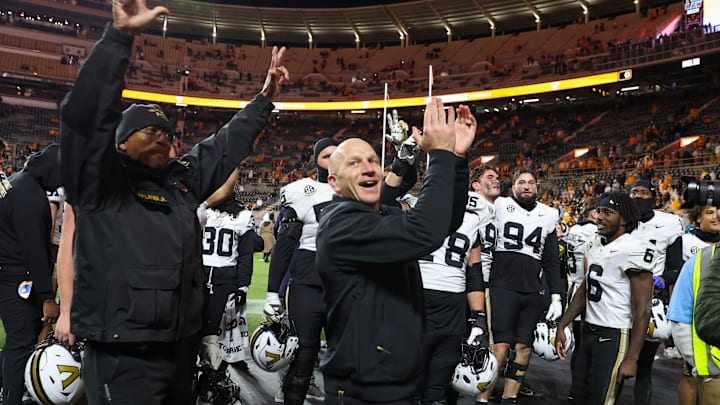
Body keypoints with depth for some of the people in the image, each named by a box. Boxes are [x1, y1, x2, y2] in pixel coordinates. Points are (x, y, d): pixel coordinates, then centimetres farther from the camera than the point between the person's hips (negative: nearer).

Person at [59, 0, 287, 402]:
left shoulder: (181, 179, 10)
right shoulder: (101, 181, -6)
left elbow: (227, 144, 18)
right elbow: (86, 114, -20)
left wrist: (265, 97, 19)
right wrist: (120, 35, -27)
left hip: (183, 347, 7)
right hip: (122, 356, -6)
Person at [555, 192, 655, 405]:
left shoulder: (634, 250, -16)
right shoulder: (594, 246, 8)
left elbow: (642, 309, -16)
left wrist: (632, 357, -17)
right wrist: (561, 326, 13)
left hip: (614, 337, -7)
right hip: (588, 331, 7)